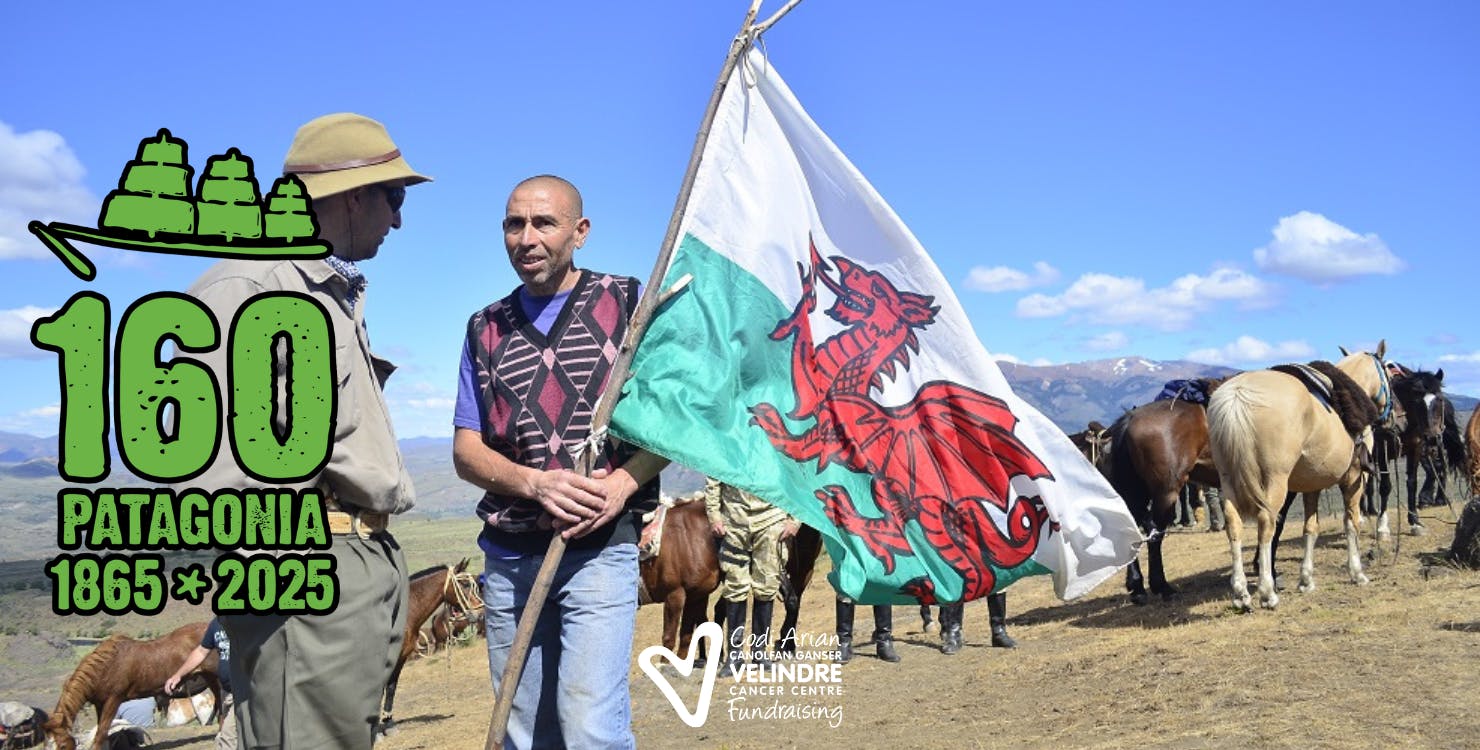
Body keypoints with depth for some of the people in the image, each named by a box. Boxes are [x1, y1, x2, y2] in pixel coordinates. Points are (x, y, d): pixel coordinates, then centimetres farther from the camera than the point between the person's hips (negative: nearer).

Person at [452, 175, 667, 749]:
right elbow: (466, 450, 7)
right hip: (508, 555, 4)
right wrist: (537, 483, -12)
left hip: (601, 548, -4)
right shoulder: (486, 329, 11)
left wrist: (623, 482, -16)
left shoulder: (628, 304, 3)